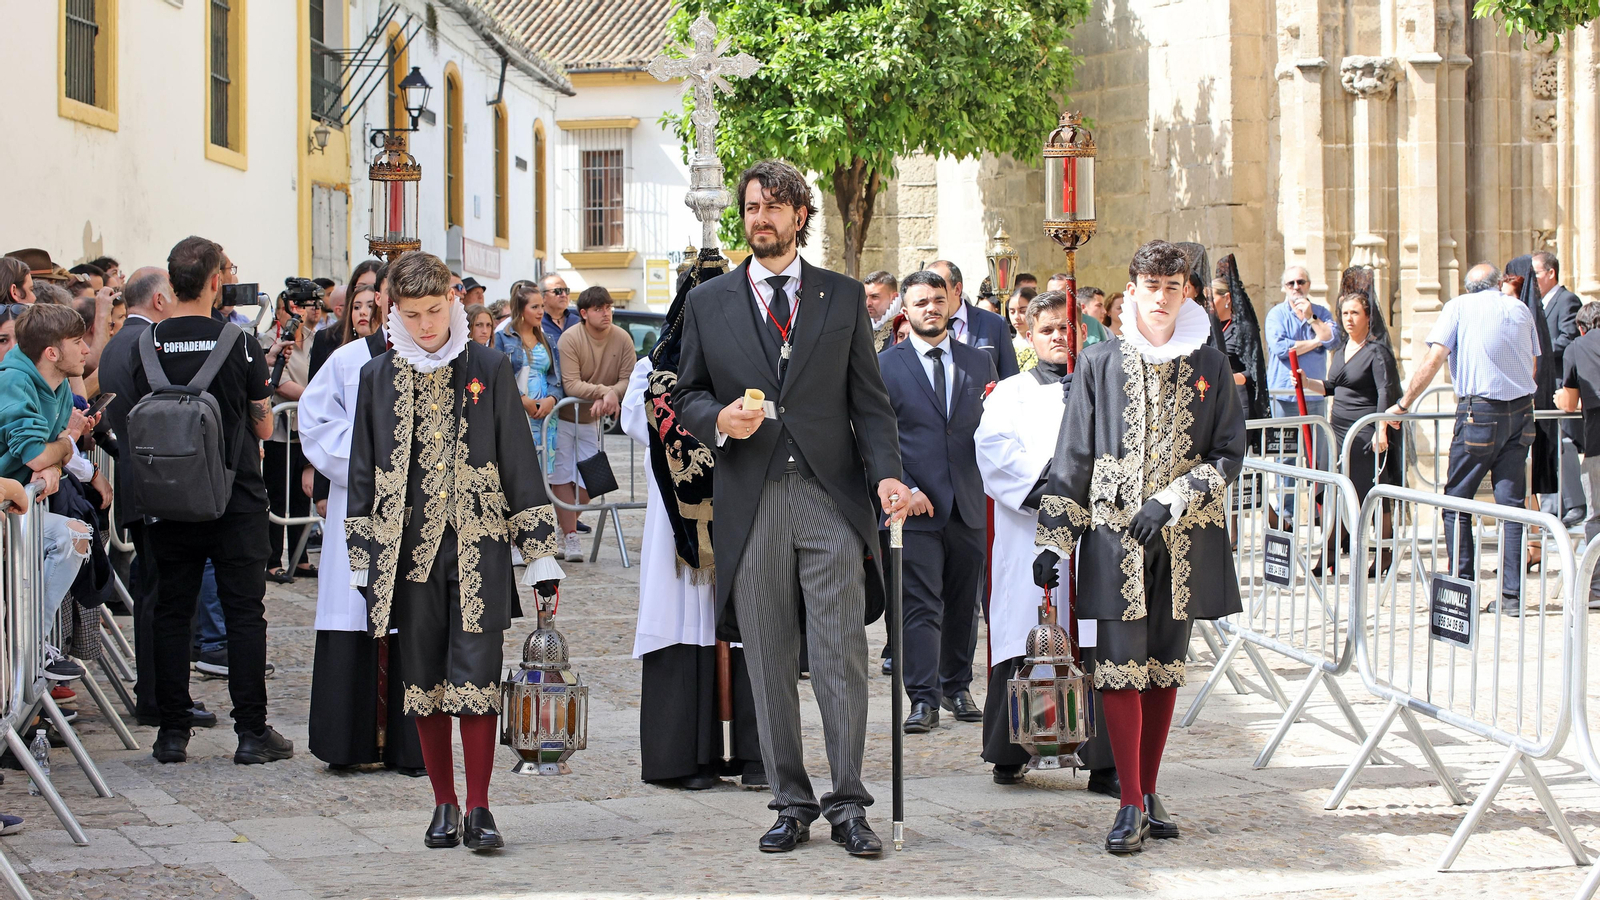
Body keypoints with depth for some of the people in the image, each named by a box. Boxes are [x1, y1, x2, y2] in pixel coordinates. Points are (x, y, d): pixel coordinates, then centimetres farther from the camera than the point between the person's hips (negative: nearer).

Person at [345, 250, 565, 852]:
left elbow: (519, 463, 5)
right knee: (424, 681, 5)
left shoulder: (489, 369, 4)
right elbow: (363, 474, 13)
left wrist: (540, 554, 3)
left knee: (475, 678, -7)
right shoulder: (378, 377, 8)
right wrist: (363, 560, 9)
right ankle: (444, 805, 15)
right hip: (408, 549, 2)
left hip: (479, 548, -2)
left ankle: (478, 809, -1)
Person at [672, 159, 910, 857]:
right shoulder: (708, 303, 12)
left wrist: (886, 474, -7)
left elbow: (869, 400, 8)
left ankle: (848, 806, 4)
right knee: (769, 663, 4)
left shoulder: (844, 298, 11)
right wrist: (719, 420, -8)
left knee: (842, 658, -4)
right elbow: (687, 394, 14)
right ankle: (791, 804, 12)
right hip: (750, 503, 1)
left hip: (831, 495, -1)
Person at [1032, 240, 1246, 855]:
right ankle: (1131, 806, -5)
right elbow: (1072, 460, 4)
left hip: (1183, 540, 2)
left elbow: (1228, 455, 4)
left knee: (1165, 666, 8)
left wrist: (1170, 500, -11)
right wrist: (1054, 541, -1)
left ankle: (1150, 794, 18)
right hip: (1114, 535, -2)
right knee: (1120, 667, -8)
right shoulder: (1100, 365, 3)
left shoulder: (1210, 367, 6)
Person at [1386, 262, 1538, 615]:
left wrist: (1403, 404, -2)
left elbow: (1433, 360, -8)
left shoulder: (1459, 308, 0)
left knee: (1456, 501, 5)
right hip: (1521, 412, 4)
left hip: (1479, 413, -4)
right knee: (1511, 502, 5)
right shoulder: (1521, 309, 11)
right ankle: (1511, 595, 2)